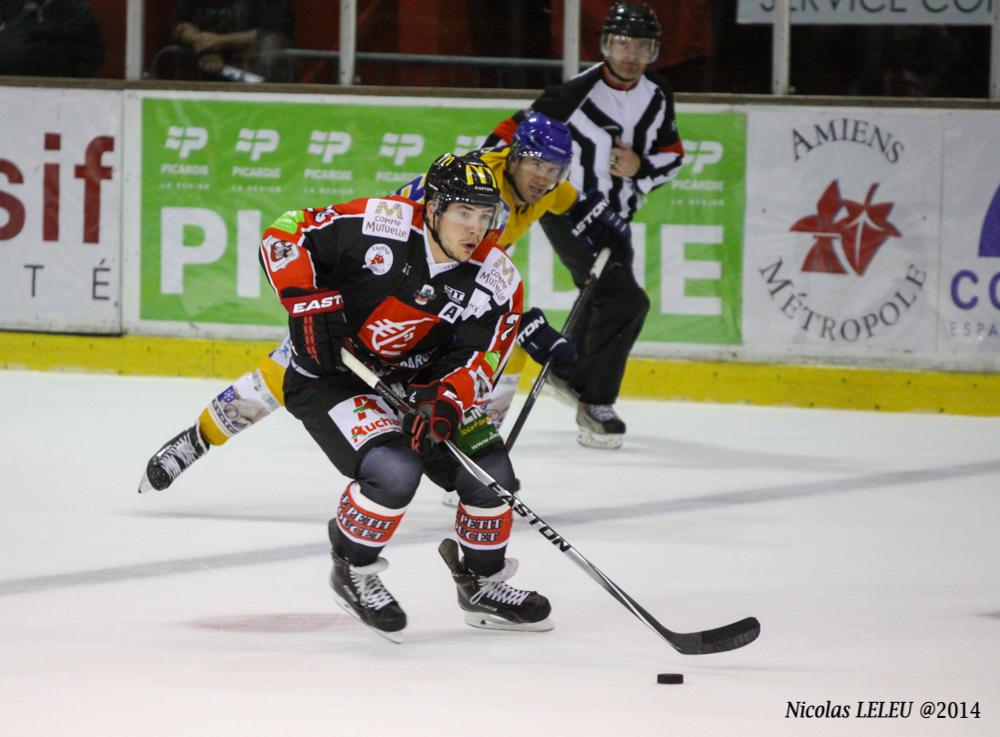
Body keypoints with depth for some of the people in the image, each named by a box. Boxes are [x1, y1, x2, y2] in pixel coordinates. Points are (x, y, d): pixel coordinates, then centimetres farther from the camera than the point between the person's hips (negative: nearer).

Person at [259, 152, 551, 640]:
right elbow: (284, 235, -15)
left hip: (414, 385, 6)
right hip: (329, 377, -5)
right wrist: (308, 304, -24)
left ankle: (482, 583, 21)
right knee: (393, 470, -28)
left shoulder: (495, 280, -10)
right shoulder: (376, 225, -23)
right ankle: (351, 571, 0)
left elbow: (477, 360, -12)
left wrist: (447, 403, -32)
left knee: (489, 469, -5)